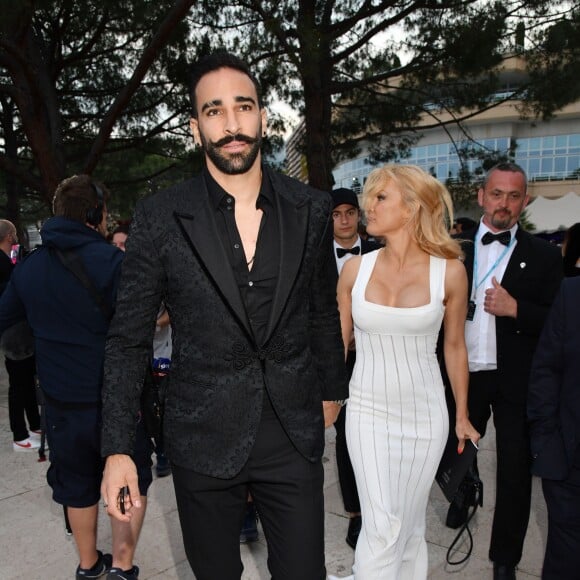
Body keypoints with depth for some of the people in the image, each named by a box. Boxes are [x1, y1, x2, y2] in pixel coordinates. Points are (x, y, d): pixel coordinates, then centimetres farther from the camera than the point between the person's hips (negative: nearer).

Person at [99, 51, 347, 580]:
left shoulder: (310, 209, -1)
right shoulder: (160, 218, -8)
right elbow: (128, 339, -3)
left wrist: (332, 389, 19)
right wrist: (117, 449, -6)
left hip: (295, 436, 1)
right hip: (203, 441, 0)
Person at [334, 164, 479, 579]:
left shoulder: (449, 271, -8)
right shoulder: (356, 269, -4)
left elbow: (455, 347, 3)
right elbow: (339, 343, 5)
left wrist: (462, 416, 10)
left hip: (425, 414, 0)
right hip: (368, 411, 0)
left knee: (411, 524, 13)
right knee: (383, 527, -2)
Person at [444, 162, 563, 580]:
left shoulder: (544, 256, -2)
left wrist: (515, 308, -21)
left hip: (517, 381, -1)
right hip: (464, 374, 2)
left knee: (515, 471, 8)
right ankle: (463, 496, 51)